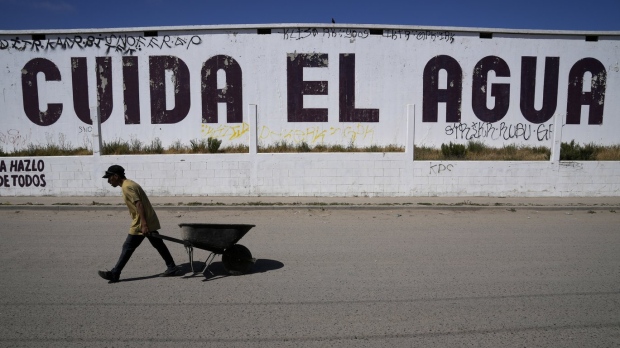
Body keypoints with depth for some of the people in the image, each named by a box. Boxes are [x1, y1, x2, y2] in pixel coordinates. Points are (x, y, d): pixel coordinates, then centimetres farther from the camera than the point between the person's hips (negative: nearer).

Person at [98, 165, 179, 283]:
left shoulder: (126, 187, -15)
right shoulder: (130, 184, 16)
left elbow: (139, 205, -24)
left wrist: (143, 224, -27)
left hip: (141, 224, -10)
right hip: (150, 222, 10)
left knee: (127, 248, -2)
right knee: (158, 244, 12)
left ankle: (115, 274, 6)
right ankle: (172, 267, 16)